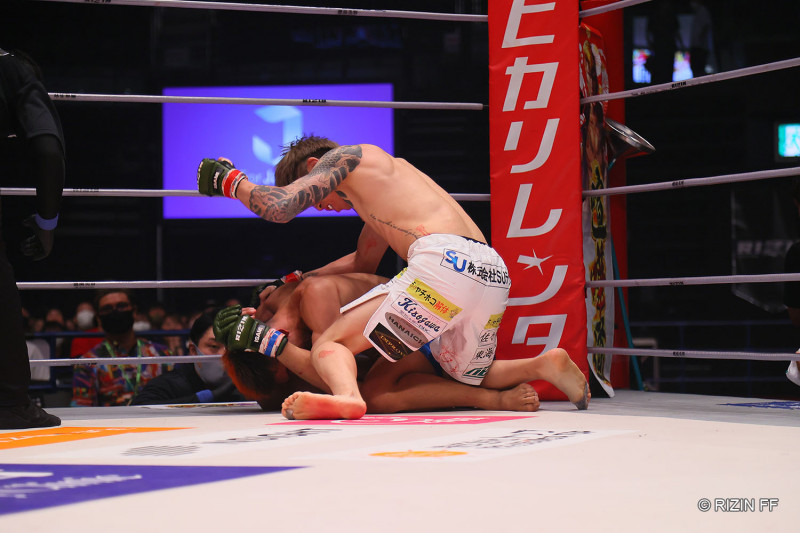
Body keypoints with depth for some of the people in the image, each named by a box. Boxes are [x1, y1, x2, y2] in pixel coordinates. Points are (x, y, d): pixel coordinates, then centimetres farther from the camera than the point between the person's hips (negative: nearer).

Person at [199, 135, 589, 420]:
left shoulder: (345, 156, 14)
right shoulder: (385, 174, 39)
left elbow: (279, 207, 0)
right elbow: (364, 261, 52)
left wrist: (230, 181, 18)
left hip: (445, 260, -9)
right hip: (492, 270, 9)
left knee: (330, 343, -7)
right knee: (466, 379, 30)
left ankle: (347, 396, -41)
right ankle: (543, 364, 5)